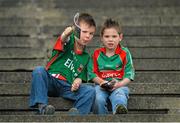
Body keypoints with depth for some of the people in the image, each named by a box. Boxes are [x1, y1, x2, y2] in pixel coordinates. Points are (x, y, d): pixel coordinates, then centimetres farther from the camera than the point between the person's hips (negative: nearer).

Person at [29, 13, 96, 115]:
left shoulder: (86, 57, 21)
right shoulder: (69, 41, 7)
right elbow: (63, 39, -19)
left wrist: (77, 81, -7)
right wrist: (66, 34, -46)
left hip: (67, 87, 3)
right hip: (50, 81, -3)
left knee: (91, 91, -22)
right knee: (39, 70, -34)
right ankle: (42, 106, -42)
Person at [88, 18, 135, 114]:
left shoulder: (124, 53, 8)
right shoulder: (96, 54, 12)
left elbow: (129, 74, 4)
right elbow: (92, 73, 9)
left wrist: (119, 84, -16)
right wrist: (101, 82, -12)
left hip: (119, 85, -2)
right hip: (101, 85, 2)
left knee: (119, 95, -39)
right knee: (98, 99, -34)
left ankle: (120, 111, -71)